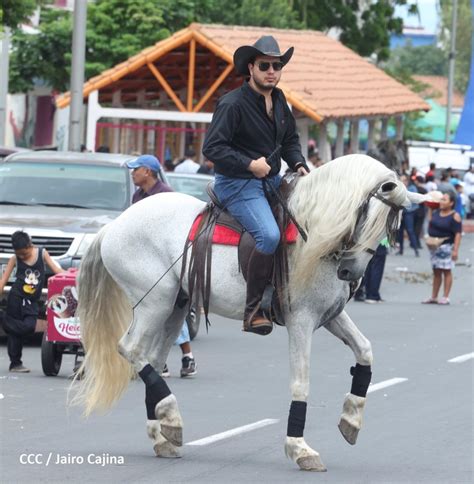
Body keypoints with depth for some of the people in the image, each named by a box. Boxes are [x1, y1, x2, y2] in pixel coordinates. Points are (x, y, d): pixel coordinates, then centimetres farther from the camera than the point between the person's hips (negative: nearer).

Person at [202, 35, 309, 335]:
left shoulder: (278, 100, 10)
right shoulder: (233, 104, -15)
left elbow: (290, 139, 23)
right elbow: (212, 147, -19)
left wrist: (298, 164, 5)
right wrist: (249, 165, -21)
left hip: (272, 180, 9)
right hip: (237, 184, -9)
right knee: (269, 235, -28)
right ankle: (253, 310, -24)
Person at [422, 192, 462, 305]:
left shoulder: (454, 217, -10)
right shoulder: (435, 213, 10)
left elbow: (458, 234, -15)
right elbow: (430, 227, 23)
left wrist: (455, 250, -20)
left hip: (446, 246, -7)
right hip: (434, 246, 7)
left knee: (446, 271, -2)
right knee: (436, 272, 11)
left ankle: (445, 297, 1)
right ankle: (433, 297, 16)